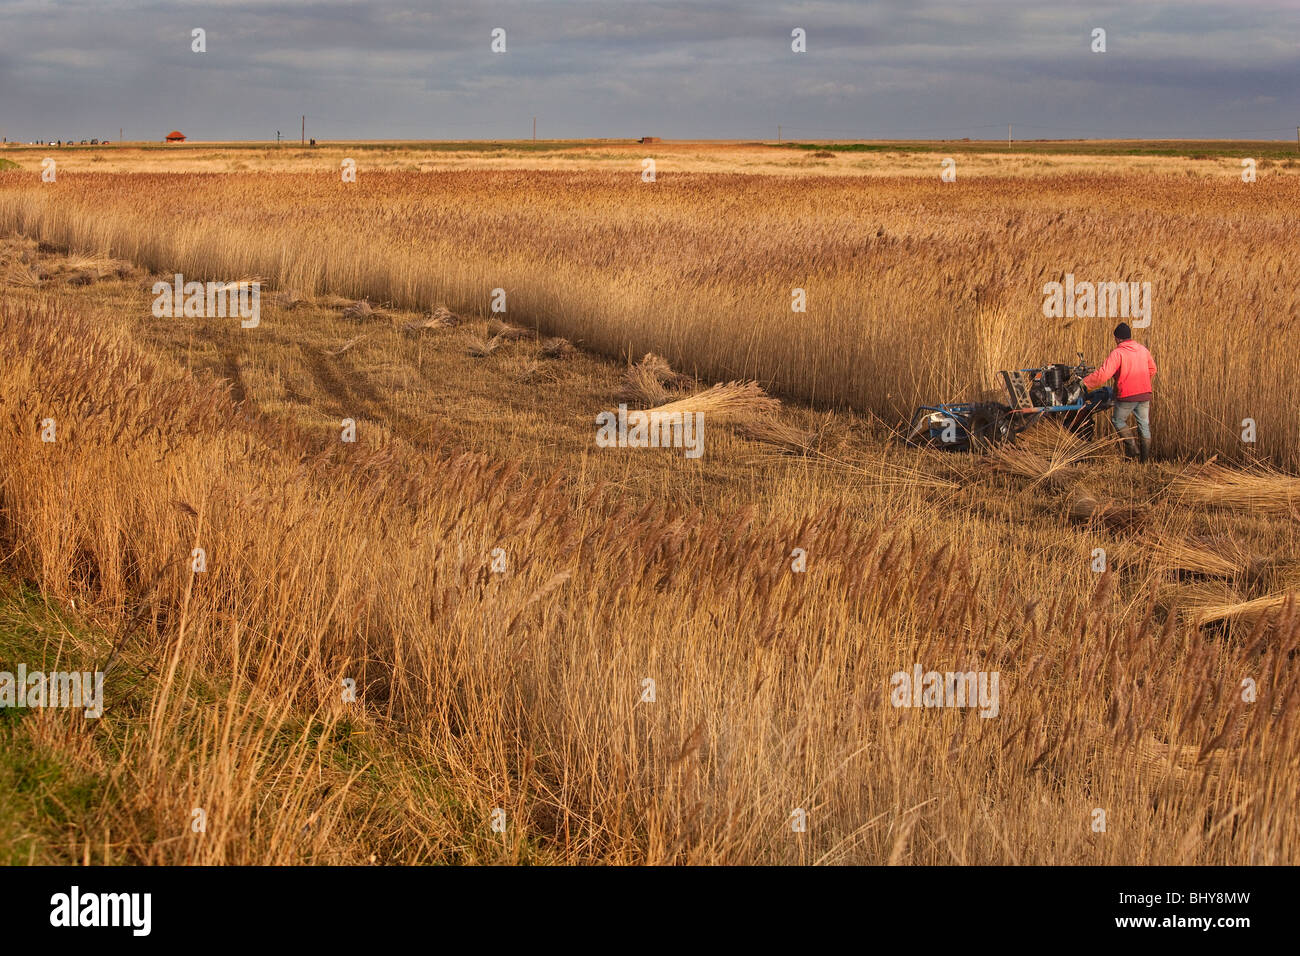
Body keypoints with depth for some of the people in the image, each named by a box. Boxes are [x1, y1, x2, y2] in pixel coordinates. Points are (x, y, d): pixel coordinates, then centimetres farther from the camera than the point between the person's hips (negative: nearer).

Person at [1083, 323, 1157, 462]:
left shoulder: (1117, 353, -13)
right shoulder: (1142, 349, 7)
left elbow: (1103, 374, -20)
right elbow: (1152, 369, 20)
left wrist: (1085, 383, -12)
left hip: (1127, 395, -6)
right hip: (1145, 394, 6)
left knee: (1118, 420, 16)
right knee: (1144, 425, 13)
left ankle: (1131, 448, 4)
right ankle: (1145, 459, 16)